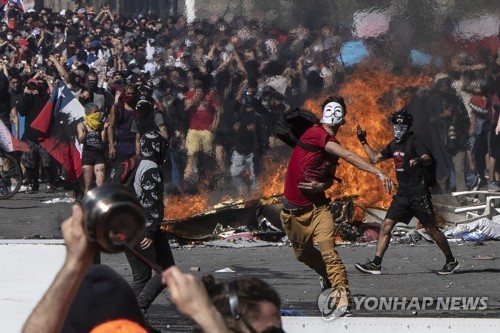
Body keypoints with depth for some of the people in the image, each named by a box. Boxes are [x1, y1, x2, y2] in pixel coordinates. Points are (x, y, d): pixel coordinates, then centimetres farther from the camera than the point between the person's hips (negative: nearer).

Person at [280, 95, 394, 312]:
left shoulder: (334, 147, 6)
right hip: (293, 210, -3)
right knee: (302, 253, 15)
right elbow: (348, 156, -26)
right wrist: (379, 174, -32)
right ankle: (327, 275, 43)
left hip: (317, 207, 3)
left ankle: (343, 297, -21)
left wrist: (320, 186, -12)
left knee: (328, 252, -17)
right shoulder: (315, 133, -16)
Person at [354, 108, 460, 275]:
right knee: (386, 226, -1)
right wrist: (363, 142, 21)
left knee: (431, 229, -2)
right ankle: (376, 264, -1)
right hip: (402, 194, 7)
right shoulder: (394, 145, 12)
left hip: (419, 194, -7)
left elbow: (428, 159, -29)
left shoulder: (414, 142, -11)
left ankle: (451, 261, 11)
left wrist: (420, 160, -51)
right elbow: (375, 158, 25)